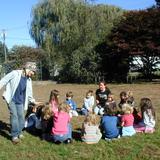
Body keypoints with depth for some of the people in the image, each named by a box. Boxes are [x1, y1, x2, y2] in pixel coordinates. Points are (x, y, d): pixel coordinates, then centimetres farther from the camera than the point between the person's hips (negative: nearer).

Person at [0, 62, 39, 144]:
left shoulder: (28, 79, 4)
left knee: (21, 116, 4)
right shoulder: (15, 73, -14)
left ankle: (19, 132, 24)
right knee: (14, 115, -12)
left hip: (20, 101, 5)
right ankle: (14, 135, -4)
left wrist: (33, 101, 23)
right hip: (11, 99, -5)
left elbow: (29, 92, 16)